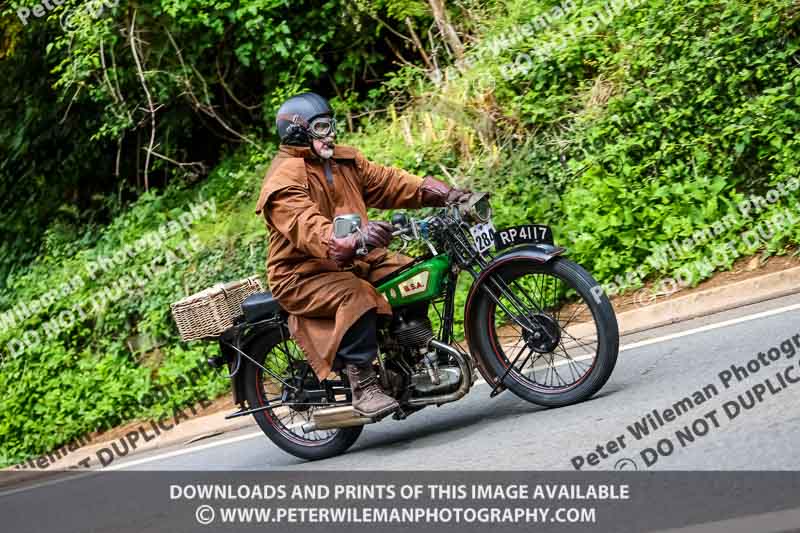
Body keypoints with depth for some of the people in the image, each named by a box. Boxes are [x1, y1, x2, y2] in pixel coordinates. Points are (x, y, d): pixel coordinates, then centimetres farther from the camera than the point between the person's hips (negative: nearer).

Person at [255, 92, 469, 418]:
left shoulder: (345, 160, 12)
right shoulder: (284, 179, -16)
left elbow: (386, 181, 7)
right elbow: (306, 226, -32)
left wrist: (439, 193, -7)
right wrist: (349, 242, -51)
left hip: (353, 259, 8)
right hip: (303, 275, -8)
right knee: (356, 297, -34)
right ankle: (362, 386, -28)